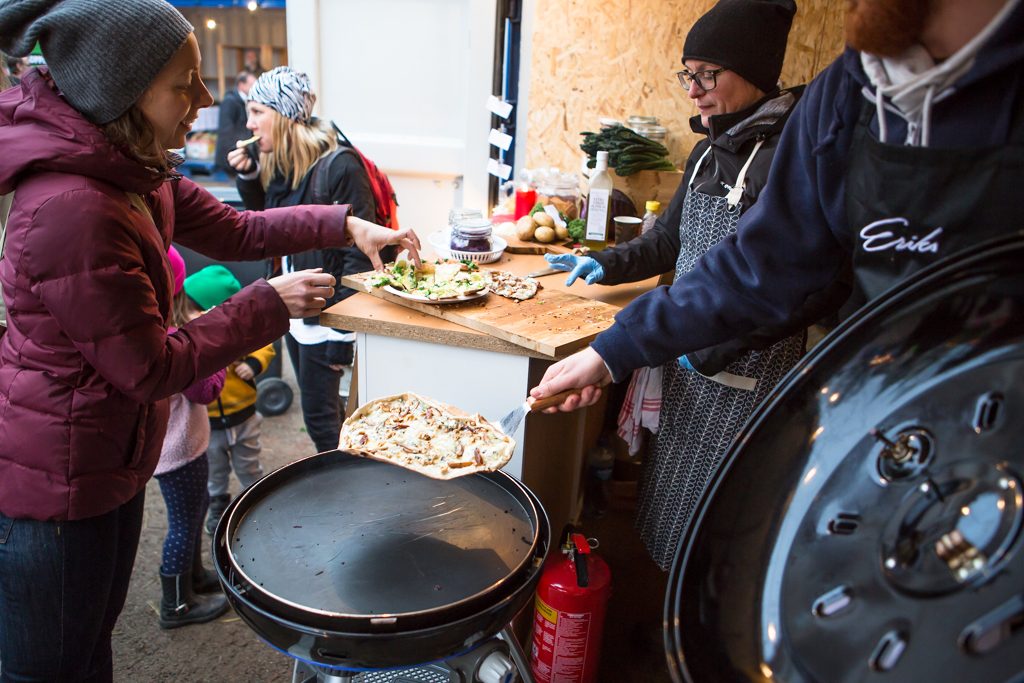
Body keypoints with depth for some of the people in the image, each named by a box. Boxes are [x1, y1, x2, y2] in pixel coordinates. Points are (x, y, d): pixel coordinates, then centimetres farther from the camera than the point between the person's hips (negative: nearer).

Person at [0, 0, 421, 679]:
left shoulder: (136, 174, 0)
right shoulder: (71, 208, -30)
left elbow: (233, 230, 9)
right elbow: (152, 368, -25)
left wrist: (345, 224, -1)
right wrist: (269, 305, -17)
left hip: (111, 461, 9)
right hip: (55, 488, -9)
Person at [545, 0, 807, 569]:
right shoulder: (712, 149, 10)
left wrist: (710, 348, -22)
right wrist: (607, 265, 10)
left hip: (742, 376, -9)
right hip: (686, 358, 9)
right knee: (668, 501, 21)